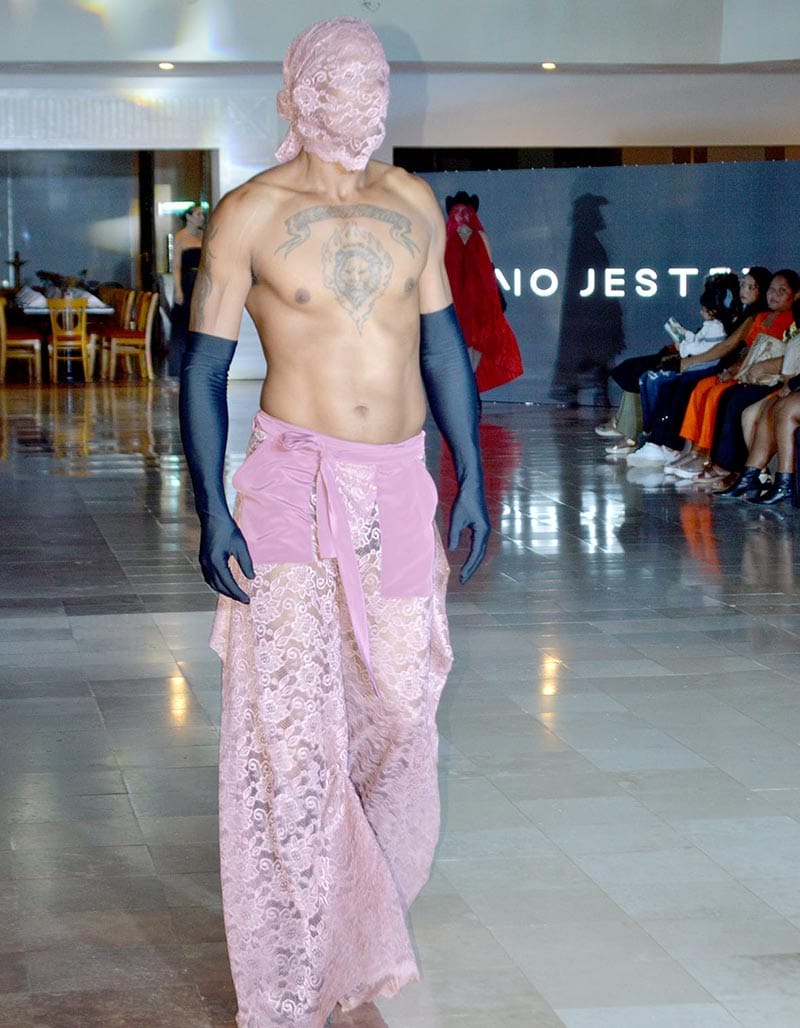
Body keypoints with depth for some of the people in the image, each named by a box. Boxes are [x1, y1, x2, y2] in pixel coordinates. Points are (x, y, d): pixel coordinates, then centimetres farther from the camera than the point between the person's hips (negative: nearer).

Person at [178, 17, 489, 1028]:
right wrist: (212, 510, -12)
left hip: (400, 487, 5)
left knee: (399, 706, 10)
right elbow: (202, 365, -5)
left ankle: (365, 918, 34)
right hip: (293, 487, -5)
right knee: (288, 729, -6)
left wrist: (469, 475, 12)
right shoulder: (249, 214, -5)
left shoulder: (412, 204, 9)